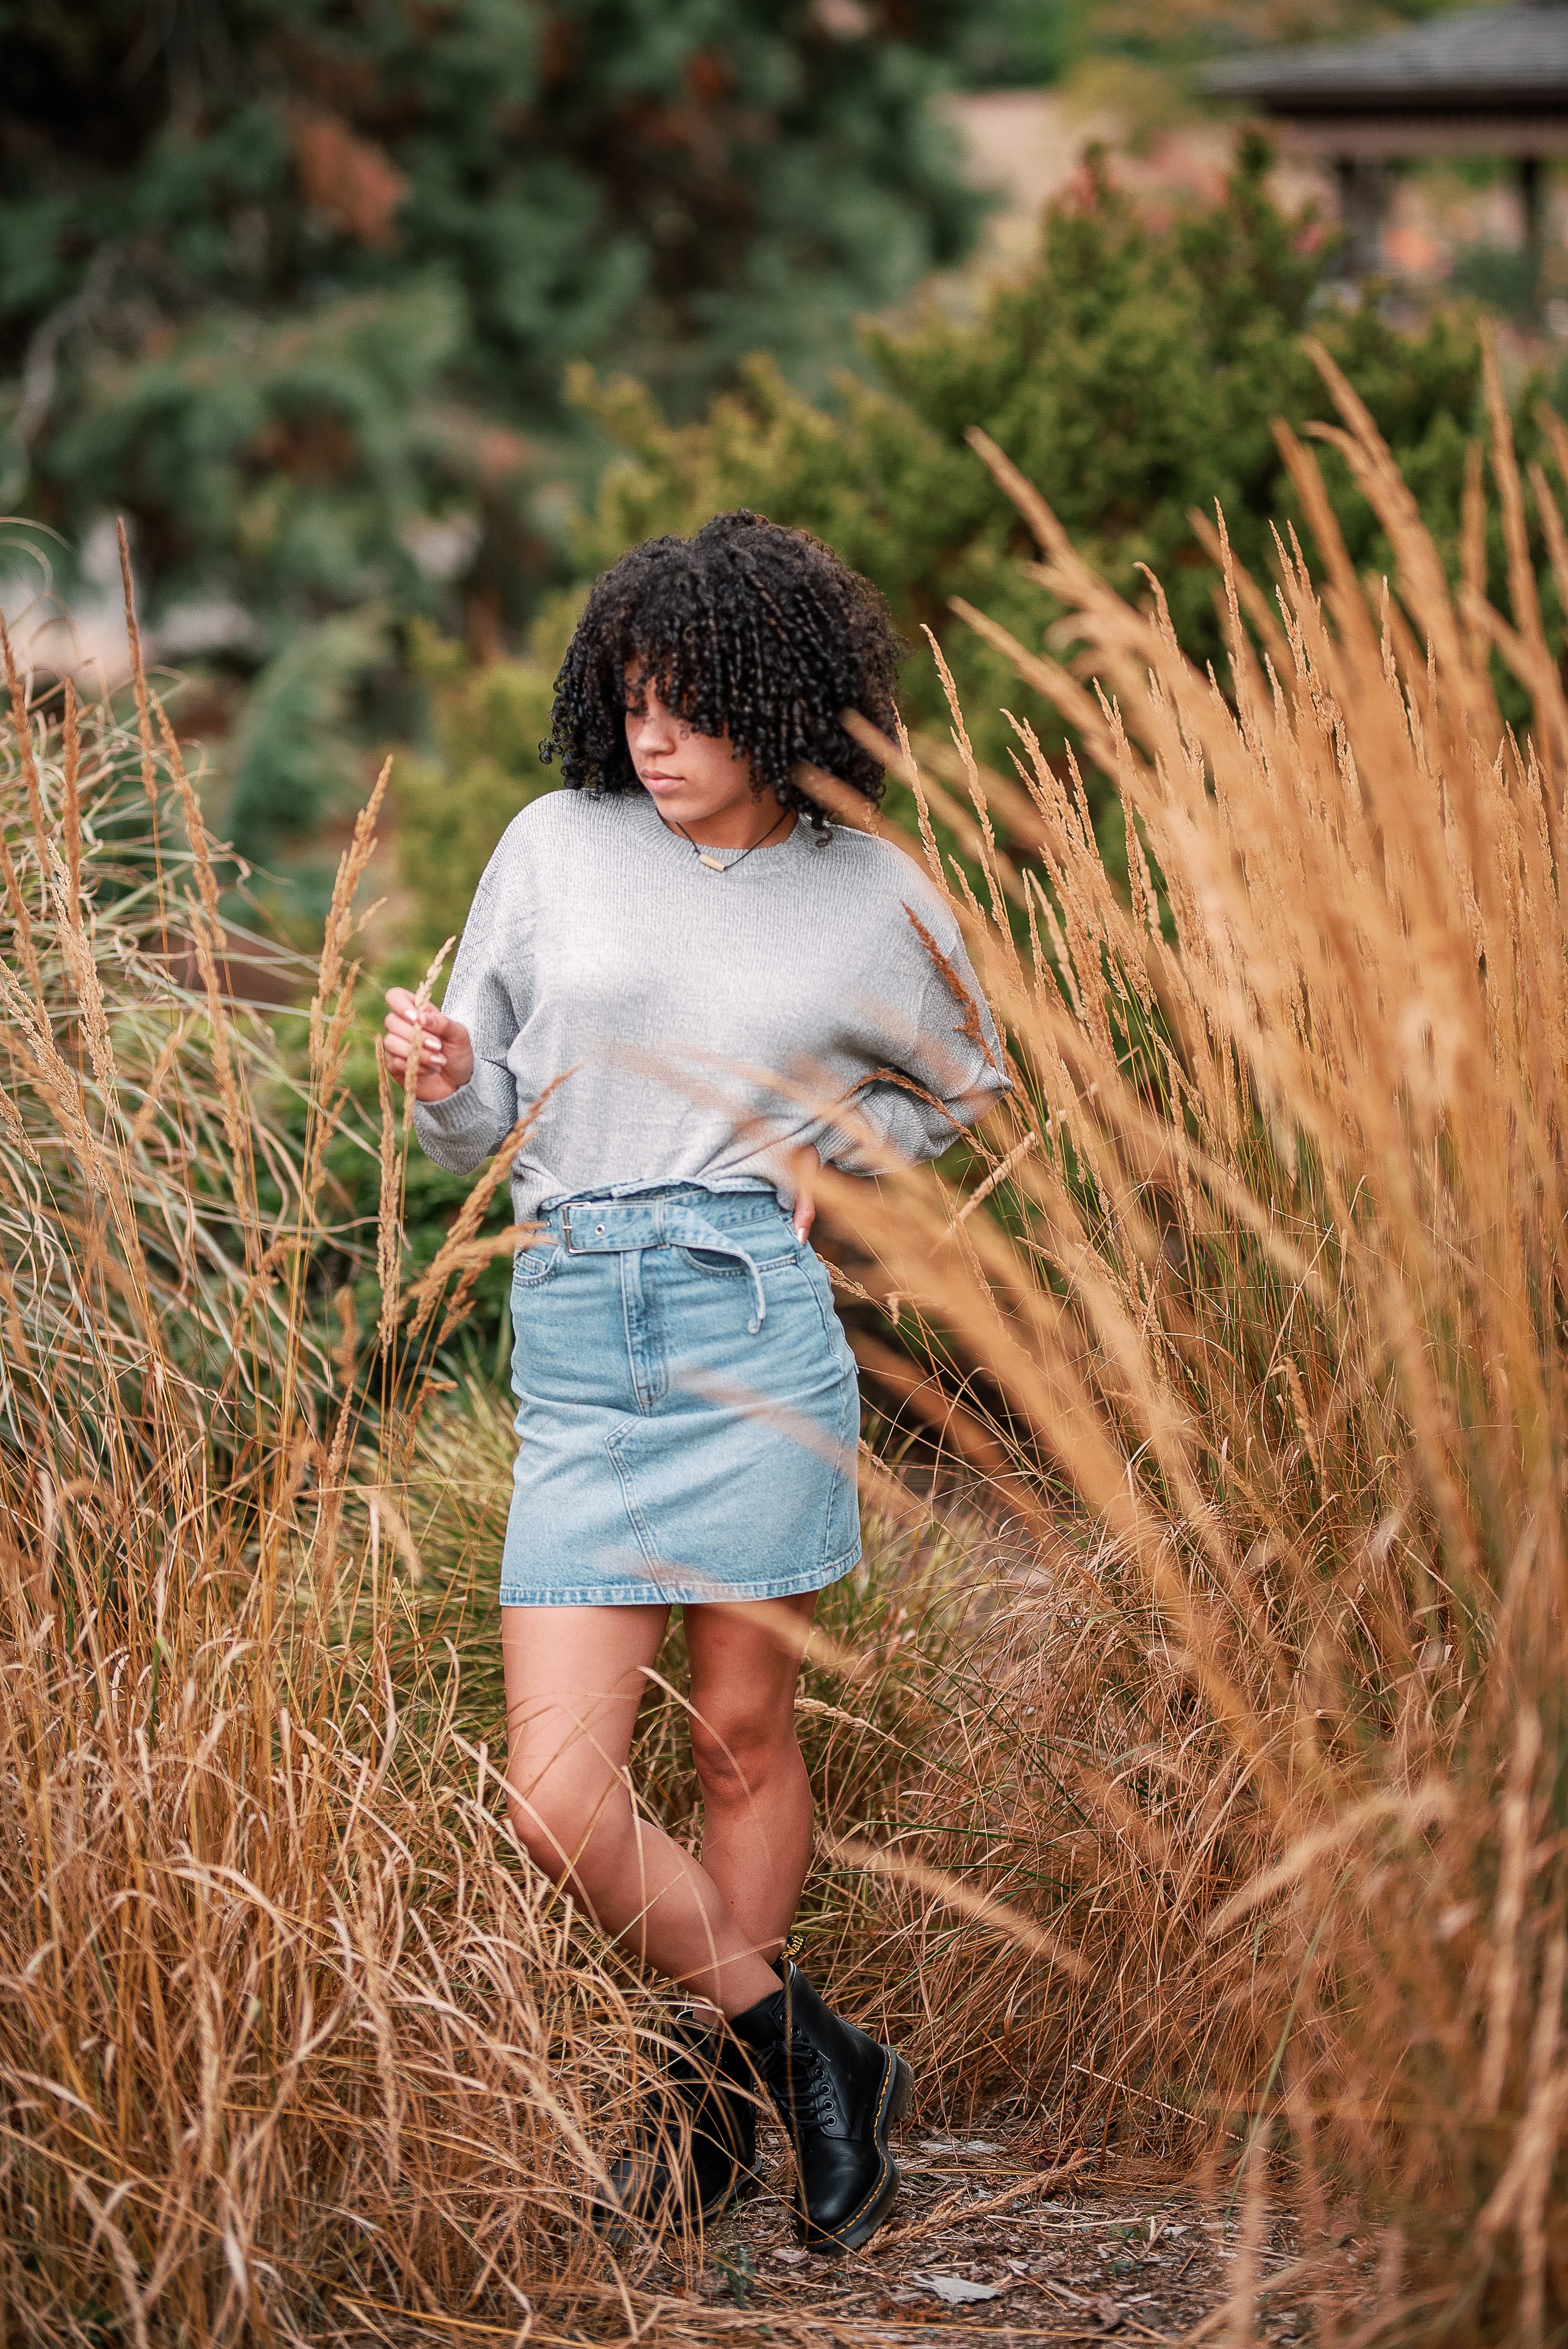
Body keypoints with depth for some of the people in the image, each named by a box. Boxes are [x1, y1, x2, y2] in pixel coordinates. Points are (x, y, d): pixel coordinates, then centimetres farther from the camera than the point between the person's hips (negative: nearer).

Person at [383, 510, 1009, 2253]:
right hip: (573, 1339, 2)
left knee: (741, 1737, 5)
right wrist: (442, 1081, -9)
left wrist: (833, 1154, 6)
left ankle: (720, 2081, 27)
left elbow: (965, 1087, 23)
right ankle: (807, 2064, 13)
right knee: (557, 1799, -7)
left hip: (756, 1323, -1)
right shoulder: (557, 846, 7)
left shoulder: (873, 899, 5)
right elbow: (483, 1123, 13)